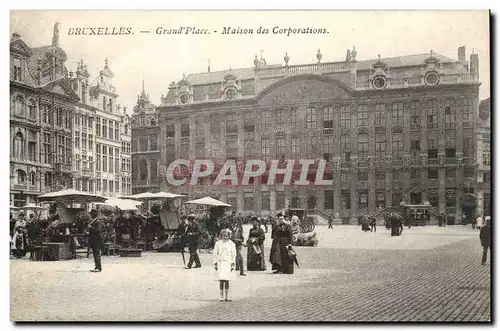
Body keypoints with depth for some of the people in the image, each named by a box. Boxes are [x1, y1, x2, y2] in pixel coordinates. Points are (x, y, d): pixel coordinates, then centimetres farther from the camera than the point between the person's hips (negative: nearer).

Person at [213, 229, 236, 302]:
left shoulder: (231, 244, 3)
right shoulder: (218, 243, 3)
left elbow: (234, 254, 5)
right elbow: (215, 254, 7)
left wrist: (233, 264, -2)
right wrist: (215, 263, 3)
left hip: (228, 263, 0)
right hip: (220, 263, 0)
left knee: (227, 281, 0)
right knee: (221, 280, -6)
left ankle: (227, 297, 8)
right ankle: (222, 297, 0)